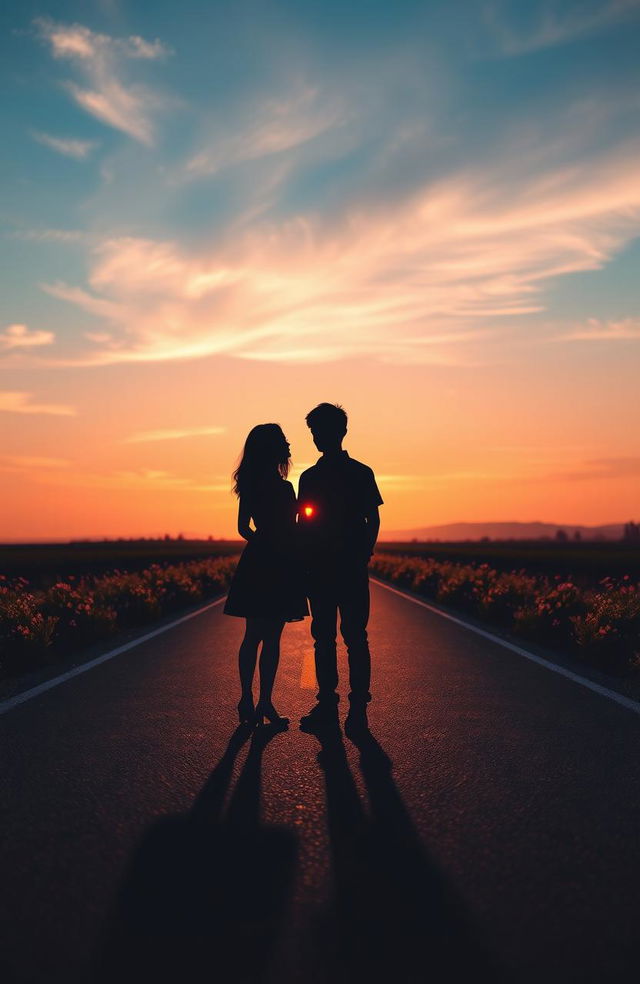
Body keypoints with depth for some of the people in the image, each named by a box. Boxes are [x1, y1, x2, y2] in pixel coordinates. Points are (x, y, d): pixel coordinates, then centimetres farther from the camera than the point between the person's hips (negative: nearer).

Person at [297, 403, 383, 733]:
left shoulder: (360, 473, 2)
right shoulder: (309, 477, 13)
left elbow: (373, 520, 1)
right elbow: (302, 522, 14)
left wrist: (363, 559, -11)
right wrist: (302, 565, 4)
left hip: (351, 570, -4)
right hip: (319, 570, 4)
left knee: (355, 637, -4)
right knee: (323, 637, 7)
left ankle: (358, 706, 1)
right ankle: (326, 702, 14)